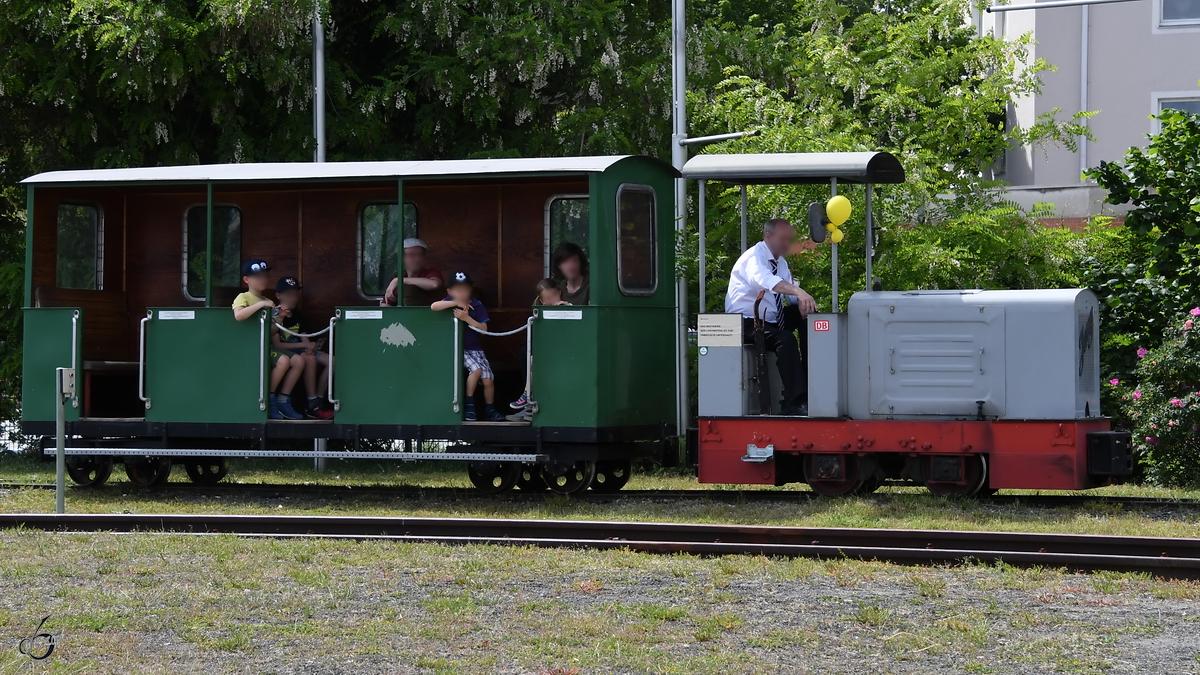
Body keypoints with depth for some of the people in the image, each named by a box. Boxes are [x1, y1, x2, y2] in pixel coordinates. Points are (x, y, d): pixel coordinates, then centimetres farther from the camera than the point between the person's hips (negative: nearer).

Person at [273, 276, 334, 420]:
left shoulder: (296, 315, 14)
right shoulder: (276, 315, -12)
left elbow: (304, 338, 11)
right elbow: (276, 344, -18)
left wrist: (309, 347, -15)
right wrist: (304, 345, -21)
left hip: (299, 351, 8)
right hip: (282, 352, -8)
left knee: (330, 361, -10)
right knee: (309, 359, -34)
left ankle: (319, 401, -8)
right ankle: (312, 407, -32)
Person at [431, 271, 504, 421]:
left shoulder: (476, 305, -2)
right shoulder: (449, 302, -4)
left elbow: (484, 329, -8)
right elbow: (433, 306, -26)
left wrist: (467, 318, -20)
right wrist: (456, 303, -24)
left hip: (474, 348, 2)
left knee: (488, 379, -8)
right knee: (476, 369, -26)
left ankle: (490, 410, 15)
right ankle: (469, 405, -10)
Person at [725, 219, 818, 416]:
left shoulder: (780, 262, 12)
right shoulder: (754, 257, -15)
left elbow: (790, 293, 4)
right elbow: (765, 279, -38)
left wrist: (802, 301, -22)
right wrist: (798, 292, -54)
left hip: (770, 321, 9)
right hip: (747, 323, -9)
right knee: (786, 339, -32)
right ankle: (795, 402, -32)